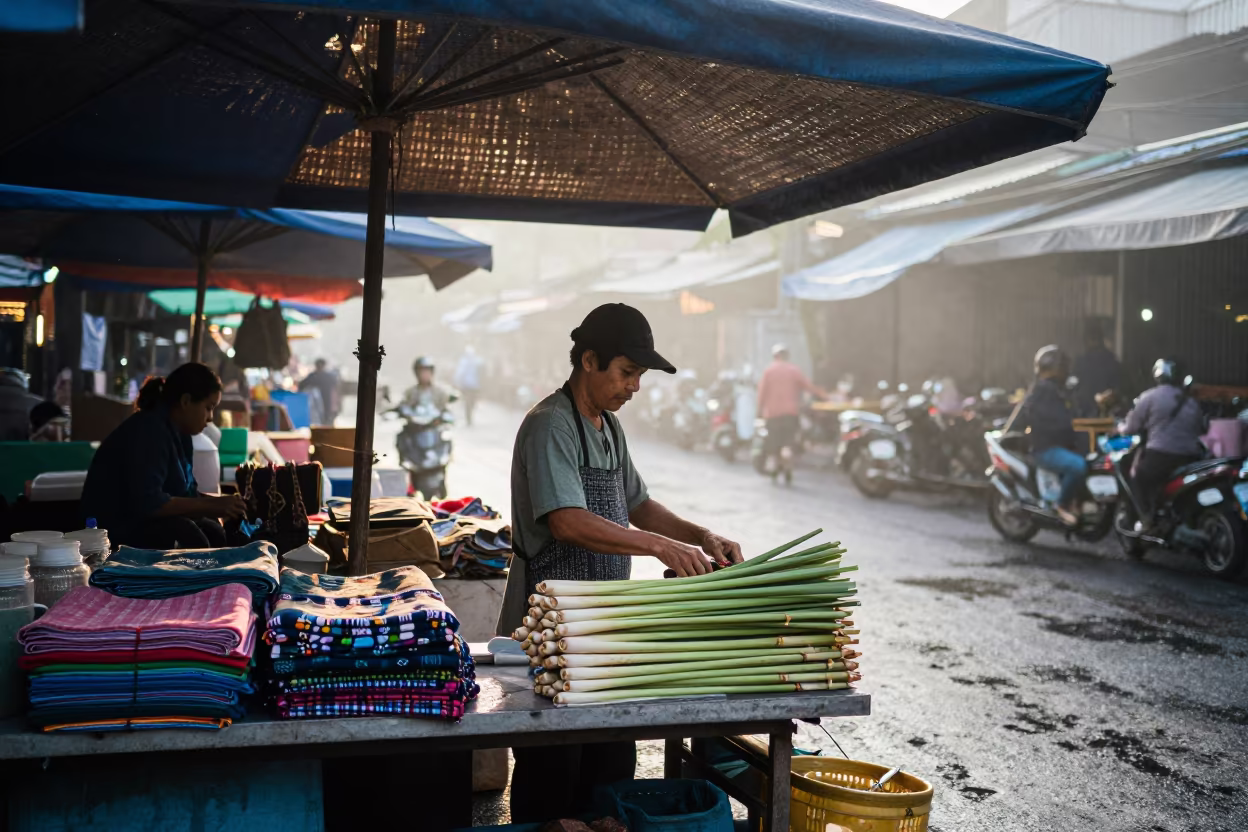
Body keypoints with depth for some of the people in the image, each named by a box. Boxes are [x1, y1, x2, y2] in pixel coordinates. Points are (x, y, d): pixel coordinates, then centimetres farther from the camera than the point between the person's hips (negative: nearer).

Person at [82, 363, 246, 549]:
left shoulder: (178, 433, 7)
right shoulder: (148, 433, -22)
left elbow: (185, 494, 9)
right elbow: (147, 503, -30)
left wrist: (222, 502, -5)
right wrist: (212, 505, -27)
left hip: (143, 522, 9)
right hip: (115, 532, -9)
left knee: (214, 534, -8)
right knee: (188, 536, -28)